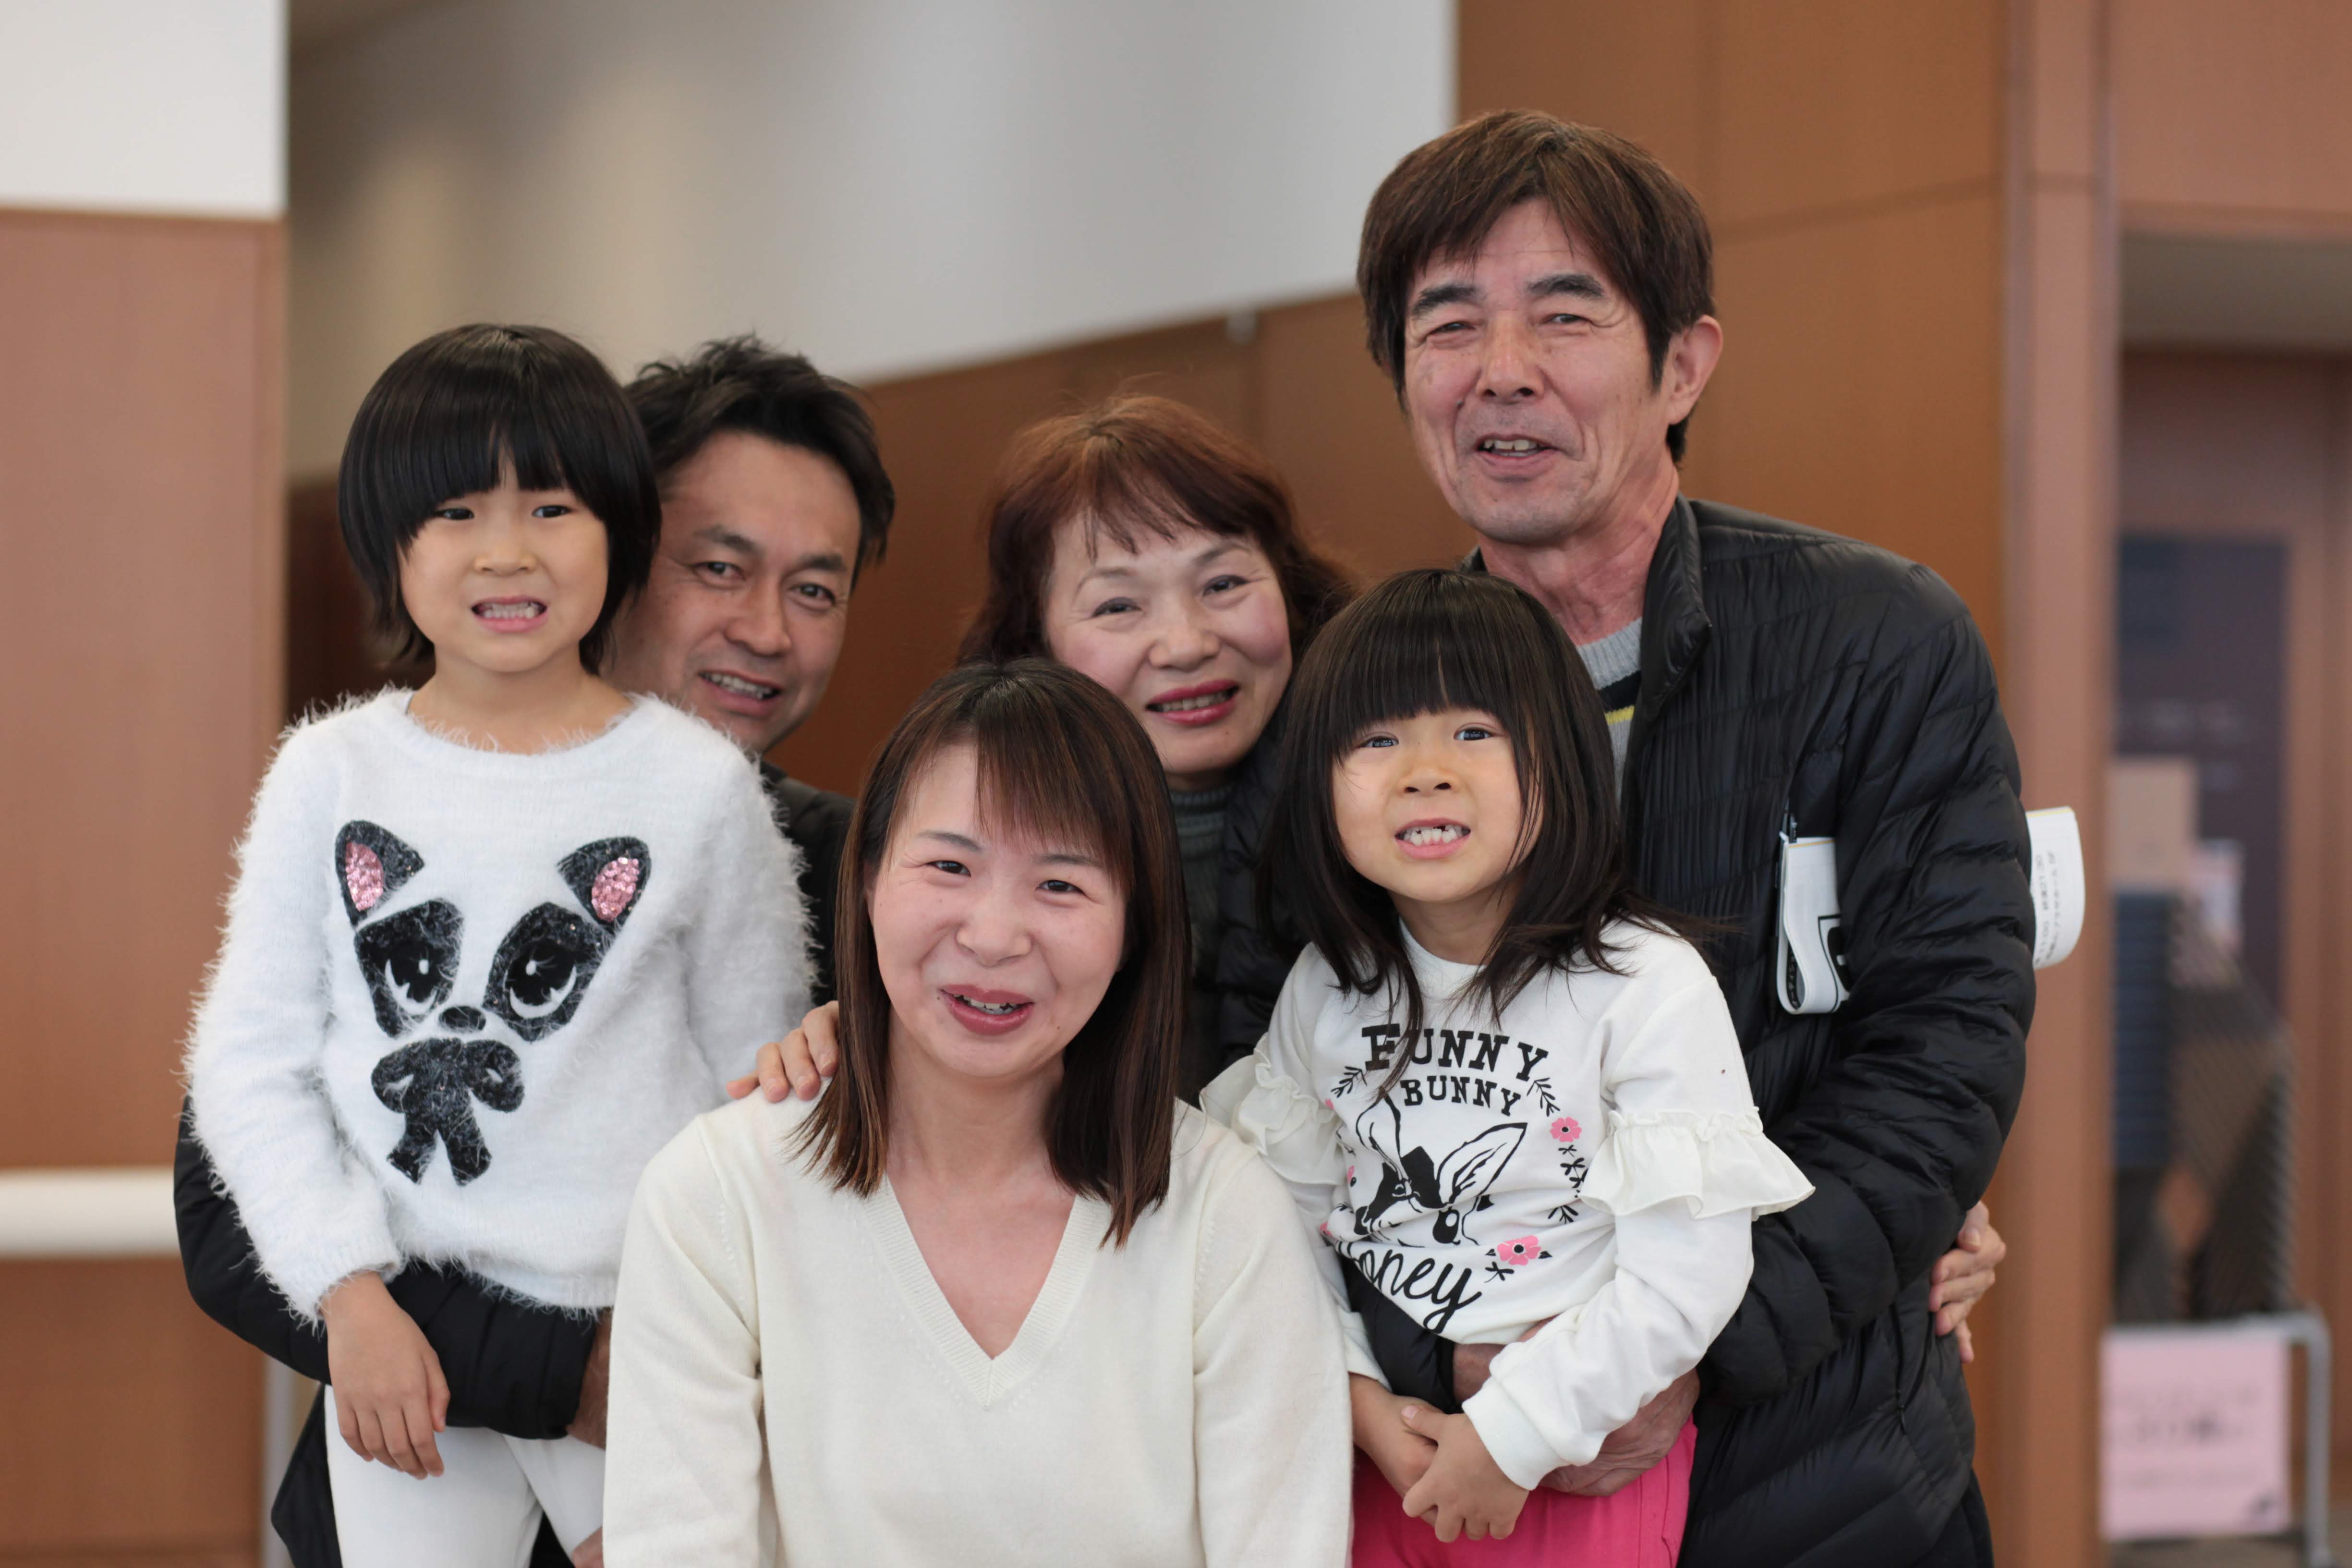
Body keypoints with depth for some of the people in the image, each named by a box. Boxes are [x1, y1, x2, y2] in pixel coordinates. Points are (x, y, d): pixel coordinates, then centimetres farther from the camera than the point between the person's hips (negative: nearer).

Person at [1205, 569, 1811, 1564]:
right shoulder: (1325, 992, 1)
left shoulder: (1648, 988, -14)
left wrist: (1512, 1435, -17)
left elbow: (1686, 1275, -17)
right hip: (1384, 1450, 4)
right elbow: (1292, 1220, 5)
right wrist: (1357, 1396, -10)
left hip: (1580, 1466, -4)